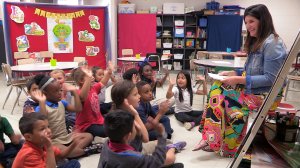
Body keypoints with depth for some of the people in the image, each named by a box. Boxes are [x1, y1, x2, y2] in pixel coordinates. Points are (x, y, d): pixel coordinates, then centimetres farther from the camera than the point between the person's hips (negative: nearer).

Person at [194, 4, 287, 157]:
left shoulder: (272, 43, -17)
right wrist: (232, 73, 1)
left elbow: (270, 79, -22)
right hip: (251, 87, 9)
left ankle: (220, 143, -1)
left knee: (221, 97, -18)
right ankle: (211, 138, -8)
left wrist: (239, 80, -24)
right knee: (217, 89, -9)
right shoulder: (257, 42, 13)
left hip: (267, 93, -9)